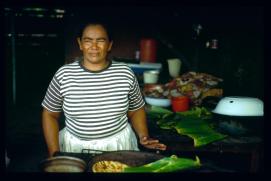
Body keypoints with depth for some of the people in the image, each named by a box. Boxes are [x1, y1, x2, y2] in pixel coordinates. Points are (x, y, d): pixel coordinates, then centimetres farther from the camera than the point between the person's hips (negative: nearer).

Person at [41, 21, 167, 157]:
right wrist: (55, 155, -6)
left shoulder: (125, 73, -6)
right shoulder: (64, 75, -8)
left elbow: (136, 110, 7)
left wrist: (144, 137, -9)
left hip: (118, 145, 0)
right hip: (74, 146, 0)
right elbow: (50, 114, 2)